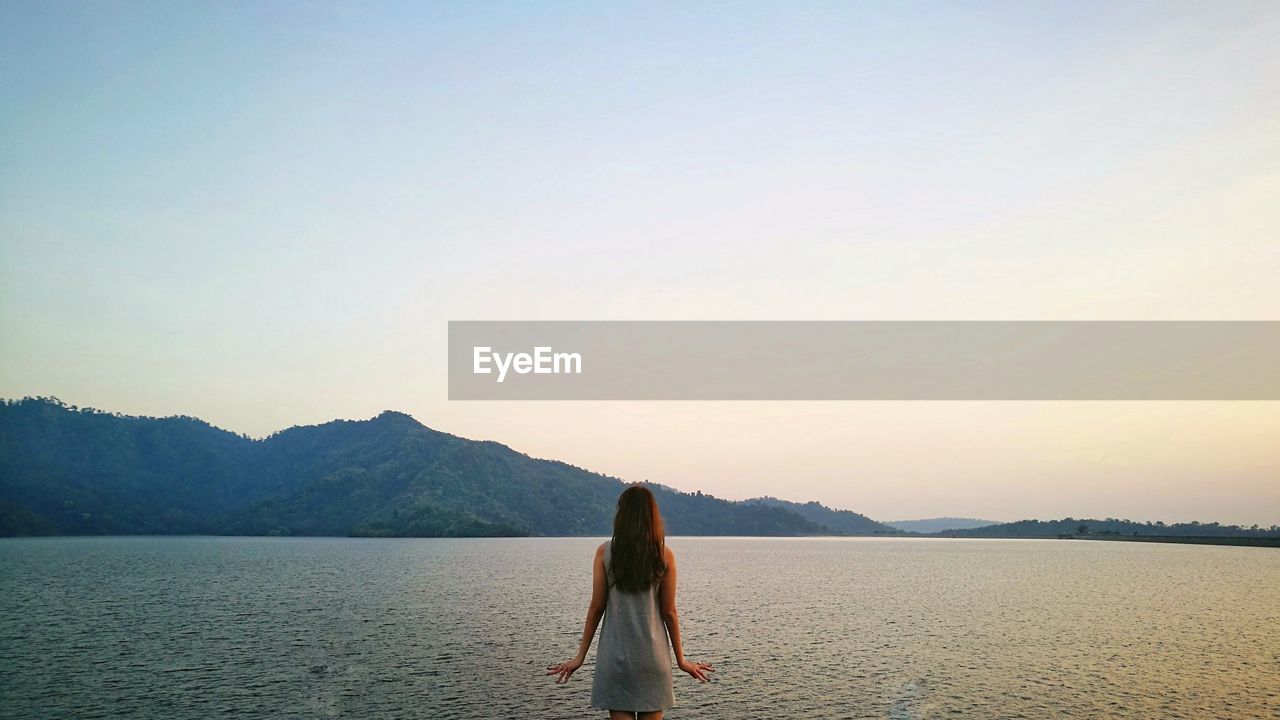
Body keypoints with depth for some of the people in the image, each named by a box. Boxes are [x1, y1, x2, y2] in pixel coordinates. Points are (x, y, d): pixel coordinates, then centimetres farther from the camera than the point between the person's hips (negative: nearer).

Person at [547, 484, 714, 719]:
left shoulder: (605, 552, -5)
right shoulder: (665, 556, -4)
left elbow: (596, 607, -3)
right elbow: (669, 612, -1)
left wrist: (580, 656, 5)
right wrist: (681, 659, 9)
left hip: (616, 655, -1)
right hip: (652, 655, 1)